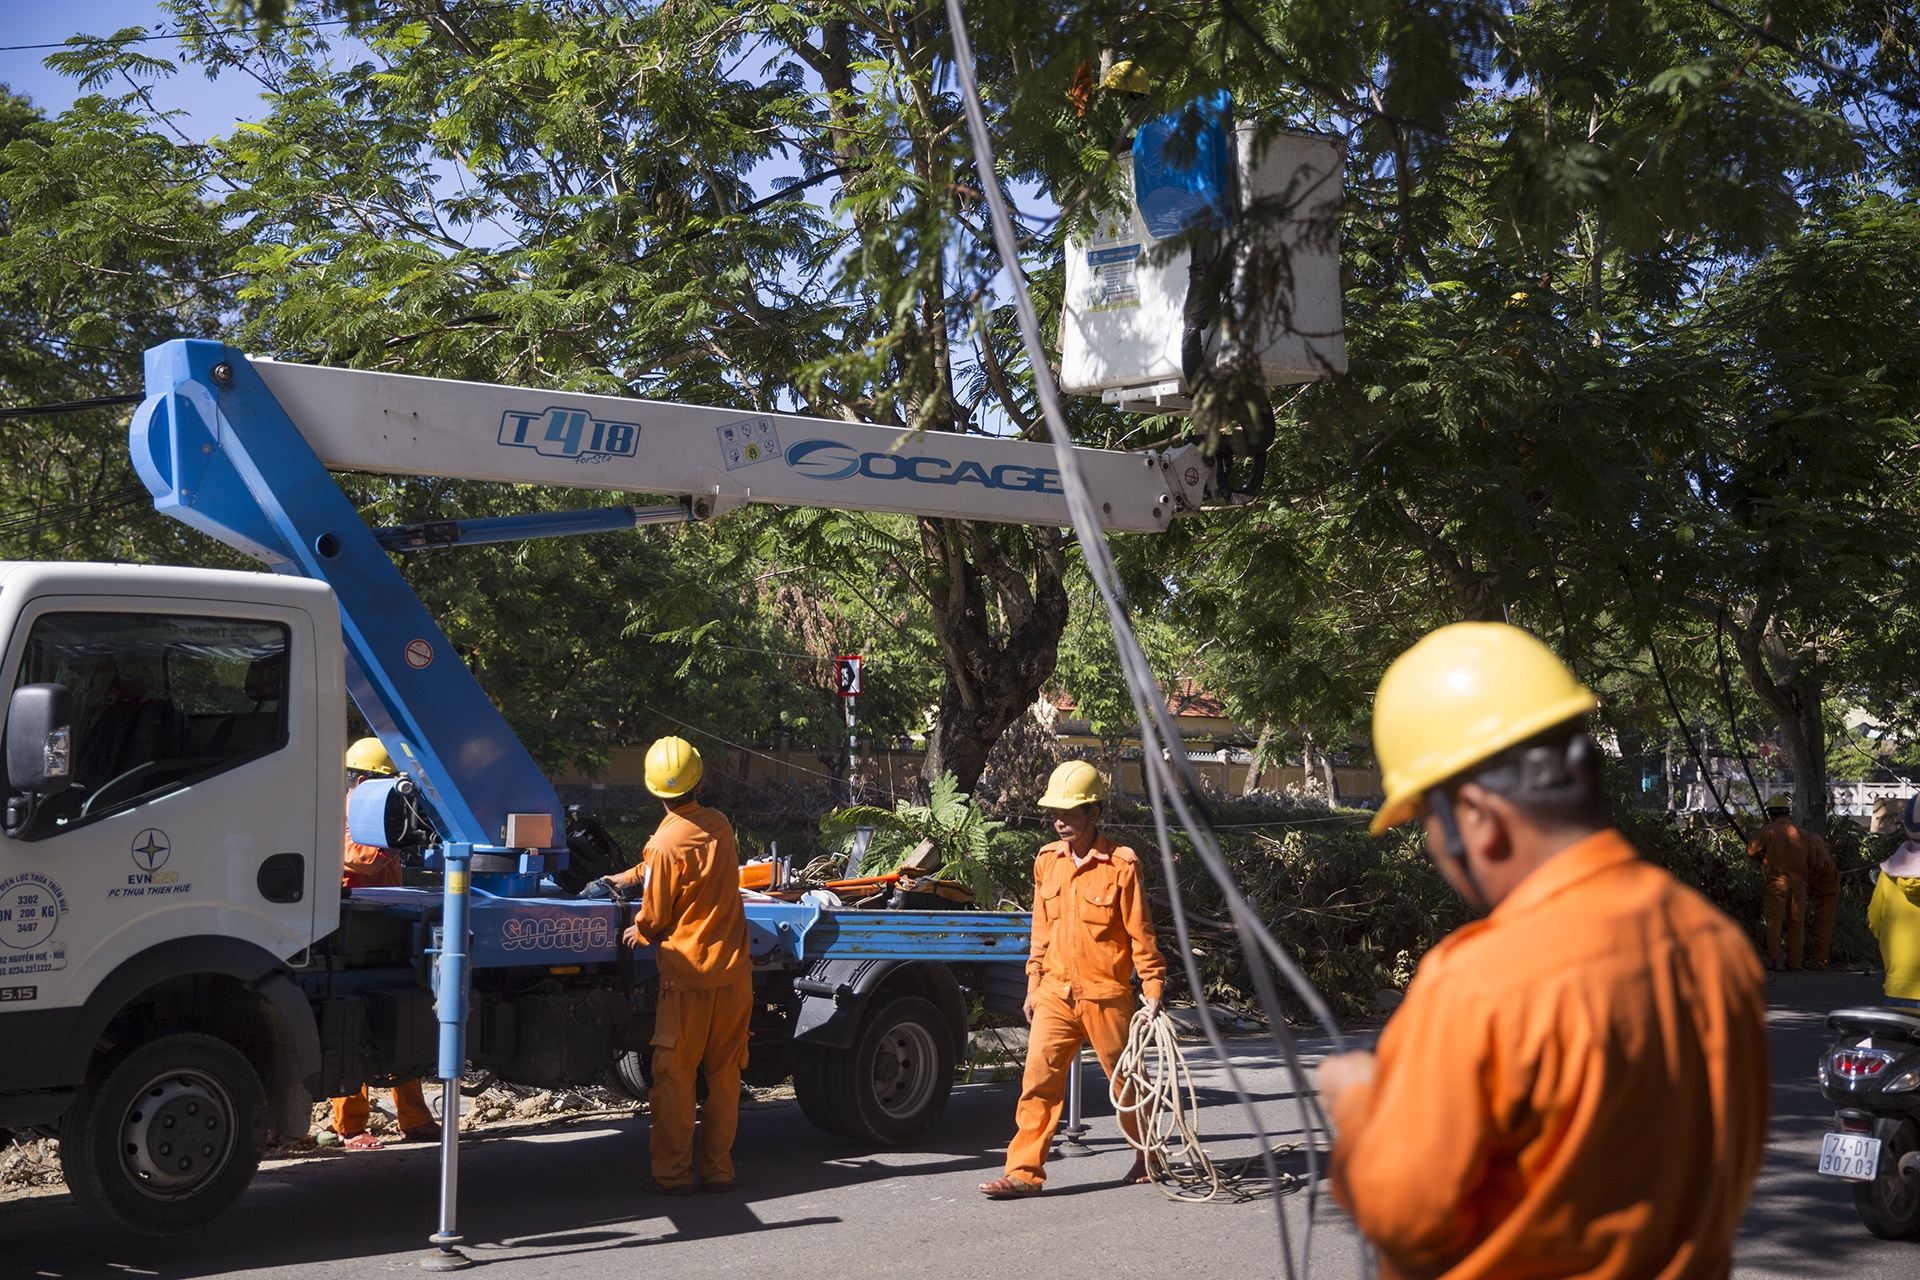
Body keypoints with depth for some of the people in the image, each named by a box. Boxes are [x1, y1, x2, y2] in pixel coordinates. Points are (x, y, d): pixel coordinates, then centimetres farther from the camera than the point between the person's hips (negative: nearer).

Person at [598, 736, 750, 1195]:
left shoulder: (665, 843, -15)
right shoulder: (719, 825, 3)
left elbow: (654, 917, -6)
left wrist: (637, 932, 14)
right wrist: (631, 876, 25)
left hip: (687, 972, -5)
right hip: (733, 969, 5)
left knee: (675, 1075, 4)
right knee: (724, 1074, 11)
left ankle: (672, 1173, 8)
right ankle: (718, 1170, 16)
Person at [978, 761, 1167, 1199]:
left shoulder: (1121, 865, -9)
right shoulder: (1047, 861, 7)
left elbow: (1141, 934, -6)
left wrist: (1154, 992, -7)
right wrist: (1033, 987, 14)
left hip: (1107, 995, -4)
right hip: (1055, 994, 4)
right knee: (1038, 1080, -3)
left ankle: (1149, 1156, 30)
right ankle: (1024, 1171, 0)